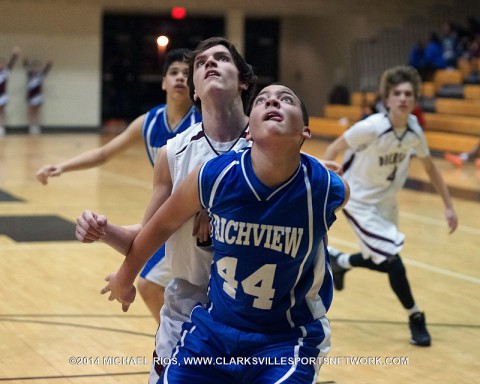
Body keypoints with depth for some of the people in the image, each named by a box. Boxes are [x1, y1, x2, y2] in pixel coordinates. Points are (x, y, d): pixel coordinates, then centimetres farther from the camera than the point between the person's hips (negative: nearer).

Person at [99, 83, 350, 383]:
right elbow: (164, 224, 5)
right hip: (214, 327, 2)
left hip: (287, 339, -2)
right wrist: (125, 278, 20)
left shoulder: (328, 189, -19)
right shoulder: (213, 176, -16)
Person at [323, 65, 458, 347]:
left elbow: (430, 166, 4)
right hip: (360, 203, -6)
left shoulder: (414, 131, -12)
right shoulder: (371, 127, -29)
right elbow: (335, 149, -17)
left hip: (386, 203, 7)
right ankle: (416, 318, 7)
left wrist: (449, 205, 6)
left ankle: (340, 262, 48)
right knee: (393, 262, -14)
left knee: (383, 262, 19)